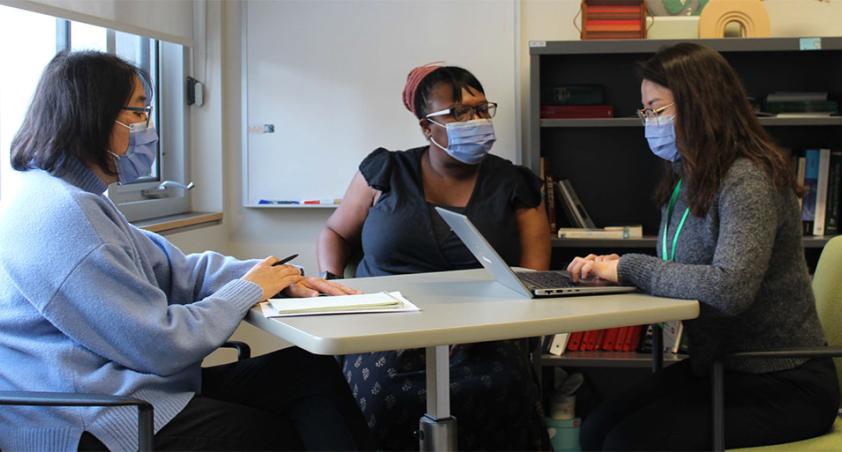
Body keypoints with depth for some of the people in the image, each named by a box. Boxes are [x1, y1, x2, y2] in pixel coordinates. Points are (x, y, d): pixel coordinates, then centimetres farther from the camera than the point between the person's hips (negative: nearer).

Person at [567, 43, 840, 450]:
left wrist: (630, 267, -25)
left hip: (782, 385, -8)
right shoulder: (687, 181, 8)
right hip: (715, 369, 8)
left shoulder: (749, 181, -20)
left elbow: (730, 289, -34)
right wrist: (615, 269, -8)